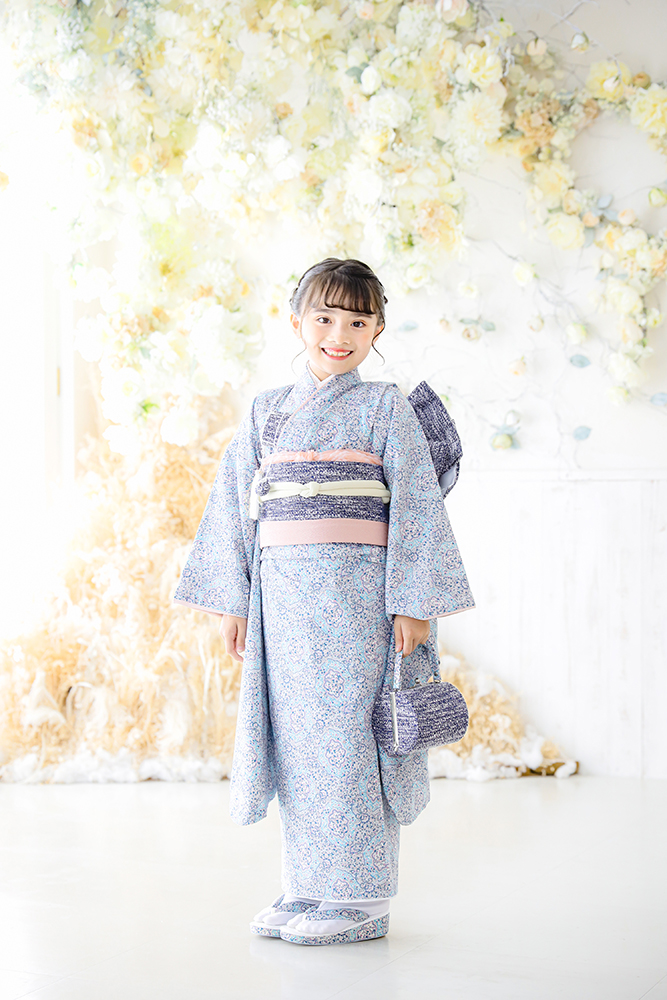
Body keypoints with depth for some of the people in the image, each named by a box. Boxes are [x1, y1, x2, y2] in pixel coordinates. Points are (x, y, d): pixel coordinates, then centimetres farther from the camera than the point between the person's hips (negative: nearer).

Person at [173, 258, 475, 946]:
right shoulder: (267, 412, 13)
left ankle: (361, 899, 6)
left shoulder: (385, 408, 1)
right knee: (295, 735, 7)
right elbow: (235, 503, 14)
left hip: (357, 593, -5)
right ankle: (310, 887, 19)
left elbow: (416, 507, -4)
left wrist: (412, 603, -11)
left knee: (347, 734, -4)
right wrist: (232, 600, 8)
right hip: (282, 593, 5)